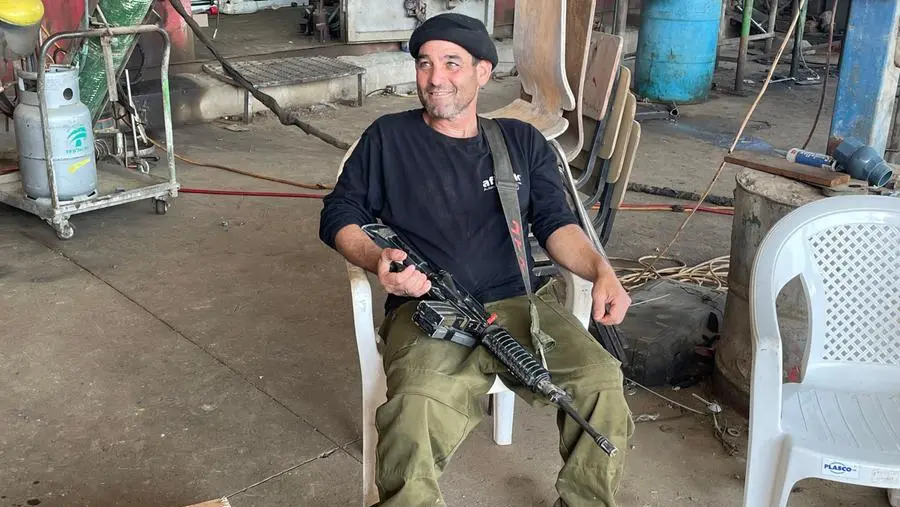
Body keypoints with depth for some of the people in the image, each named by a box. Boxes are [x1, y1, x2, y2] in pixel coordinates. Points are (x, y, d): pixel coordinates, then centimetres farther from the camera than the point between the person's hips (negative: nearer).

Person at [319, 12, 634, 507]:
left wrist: (601, 270, -9)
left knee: (600, 382, -23)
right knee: (416, 417, -35)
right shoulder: (388, 138, 13)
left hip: (514, 305, 3)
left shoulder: (523, 141, 19)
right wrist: (378, 259, -9)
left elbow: (555, 223, 11)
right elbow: (339, 216, 12)